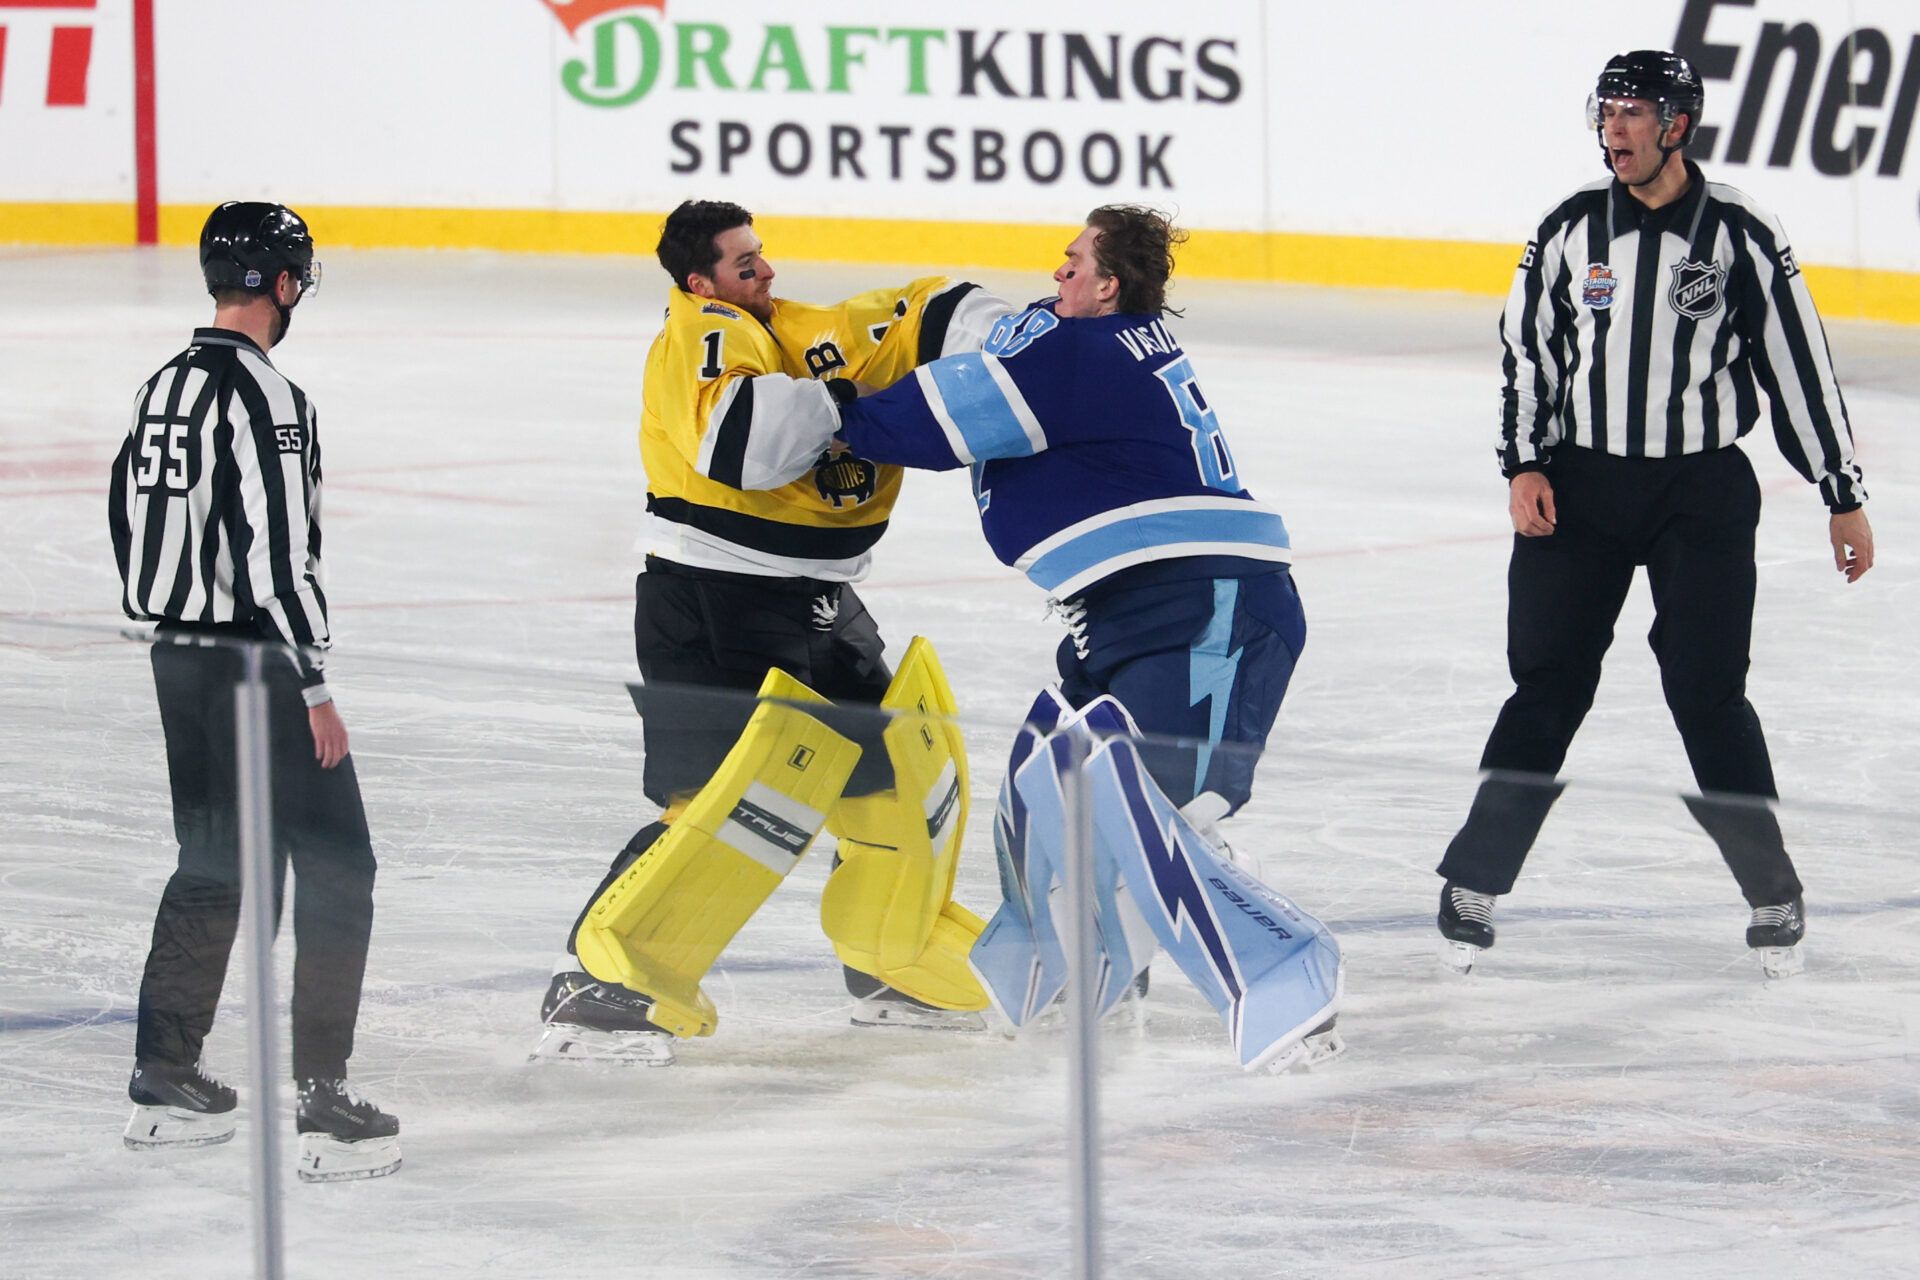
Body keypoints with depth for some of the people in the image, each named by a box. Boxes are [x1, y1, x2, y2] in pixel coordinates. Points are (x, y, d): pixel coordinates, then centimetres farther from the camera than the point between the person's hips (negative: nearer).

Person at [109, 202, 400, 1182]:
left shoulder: (164, 388, 9)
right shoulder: (263, 398, -18)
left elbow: (132, 518, 16)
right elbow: (277, 555, -22)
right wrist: (314, 687, -17)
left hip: (178, 656, 9)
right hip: (254, 663, -9)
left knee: (214, 866, 19)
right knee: (336, 869, -3)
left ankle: (165, 1080, 24)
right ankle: (323, 1105, -7)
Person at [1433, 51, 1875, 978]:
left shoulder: (1740, 236, -5)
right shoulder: (1571, 229, 1)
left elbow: (1800, 365, -1)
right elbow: (1525, 346, 9)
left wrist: (1844, 498, 0)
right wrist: (1523, 466, -2)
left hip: (1702, 490, -2)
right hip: (1579, 484, 2)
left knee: (1708, 692, -6)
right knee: (1548, 685, 0)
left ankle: (1773, 892, 8)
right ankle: (1474, 884, 6)